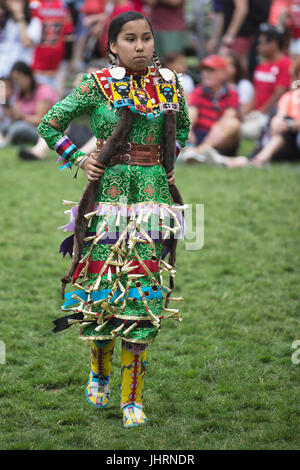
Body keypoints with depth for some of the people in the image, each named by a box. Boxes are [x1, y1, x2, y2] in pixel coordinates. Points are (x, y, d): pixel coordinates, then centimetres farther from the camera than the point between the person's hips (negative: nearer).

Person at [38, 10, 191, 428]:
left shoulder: (169, 85, 6)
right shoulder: (97, 86, -3)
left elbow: (183, 129, 25)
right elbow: (49, 125, 3)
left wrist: (166, 161, 11)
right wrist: (80, 160, -2)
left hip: (153, 196, 2)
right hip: (109, 193, -2)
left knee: (142, 290, -2)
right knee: (104, 284, 1)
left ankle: (132, 396, 3)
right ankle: (100, 371, 28)